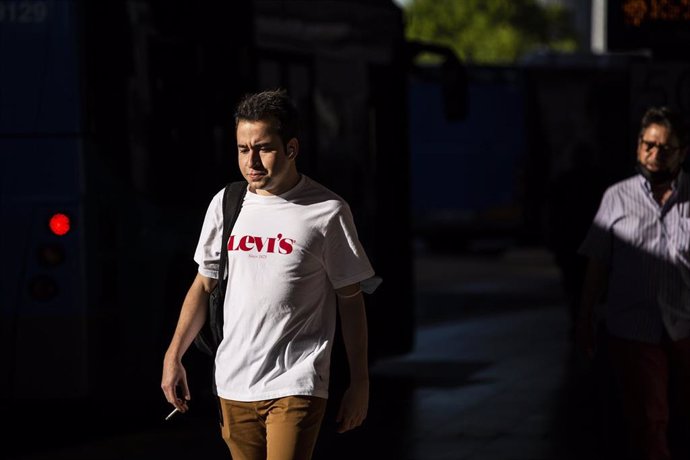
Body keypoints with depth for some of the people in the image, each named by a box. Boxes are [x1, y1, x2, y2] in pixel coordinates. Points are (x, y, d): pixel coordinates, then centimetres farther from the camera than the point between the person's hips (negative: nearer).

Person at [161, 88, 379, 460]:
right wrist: (173, 355, 10)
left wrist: (359, 383, 1)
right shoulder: (225, 204, 8)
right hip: (233, 385, 5)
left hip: (296, 386, -5)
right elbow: (204, 284, 17)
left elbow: (350, 300, 0)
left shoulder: (327, 212, -4)